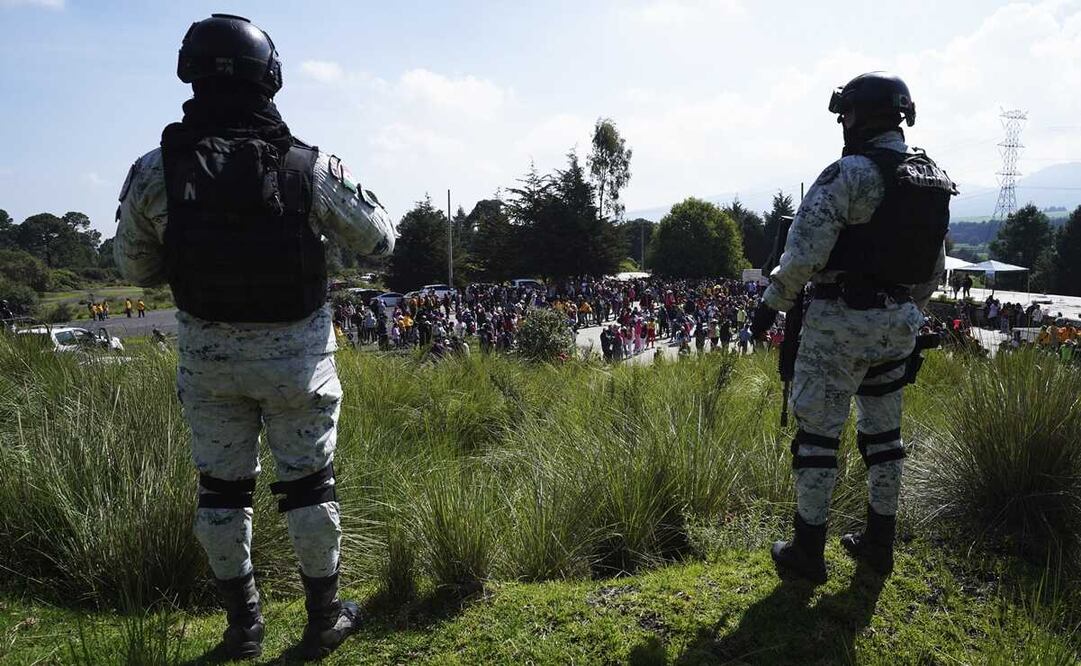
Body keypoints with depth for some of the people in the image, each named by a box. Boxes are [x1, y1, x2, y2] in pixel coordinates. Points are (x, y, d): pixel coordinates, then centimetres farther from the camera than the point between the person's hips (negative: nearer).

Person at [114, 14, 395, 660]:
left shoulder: (154, 171, -9)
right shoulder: (311, 167, -14)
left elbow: (136, 268, 4)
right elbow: (379, 238, -1)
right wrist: (361, 196, 20)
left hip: (208, 354, 2)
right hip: (296, 352, -1)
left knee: (221, 485, 17)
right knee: (308, 482, 13)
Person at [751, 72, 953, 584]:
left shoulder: (848, 174, -15)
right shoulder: (933, 181, 10)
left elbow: (803, 253, -21)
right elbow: (934, 269, 16)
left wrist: (772, 302, -8)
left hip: (842, 322, -7)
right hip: (898, 325, 8)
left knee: (818, 432, 1)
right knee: (882, 430, 16)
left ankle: (807, 552, 10)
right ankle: (879, 542, 28)